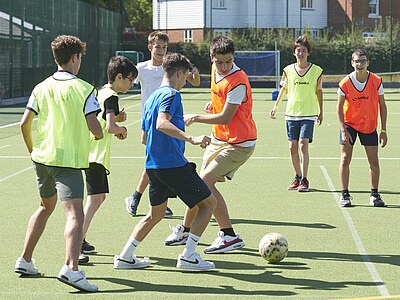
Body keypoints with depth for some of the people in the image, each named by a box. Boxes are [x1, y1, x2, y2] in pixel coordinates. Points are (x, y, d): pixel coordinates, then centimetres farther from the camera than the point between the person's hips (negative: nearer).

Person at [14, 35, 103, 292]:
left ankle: (25, 261, 32)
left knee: (46, 207, 27)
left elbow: (25, 124, 7)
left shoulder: (42, 88, 8)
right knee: (75, 214, -16)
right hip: (68, 160, -7)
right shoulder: (84, 89, -7)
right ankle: (71, 268, -36)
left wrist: (33, 151, 22)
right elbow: (94, 127, -12)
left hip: (42, 157, 7)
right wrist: (99, 136, 12)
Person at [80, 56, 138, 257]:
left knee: (99, 196, 16)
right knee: (94, 198, -13)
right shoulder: (111, 97, -14)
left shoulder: (101, 92, 15)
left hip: (91, 152, 10)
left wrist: (116, 118, 9)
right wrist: (123, 130, -5)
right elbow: (110, 128, -26)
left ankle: (80, 240, 19)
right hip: (97, 154, -10)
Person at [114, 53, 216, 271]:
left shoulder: (151, 99, 17)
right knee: (208, 203, 3)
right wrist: (191, 139, -36)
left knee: (156, 213, 22)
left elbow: (144, 137, 23)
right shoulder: (171, 95, -10)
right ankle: (188, 256, -2)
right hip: (174, 164, -9)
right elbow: (162, 124, -28)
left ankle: (125, 257, 17)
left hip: (153, 165, 9)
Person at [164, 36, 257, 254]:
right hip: (218, 139, 9)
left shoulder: (237, 82, -25)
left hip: (238, 143, -8)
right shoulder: (215, 70, 2)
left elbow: (225, 118, -21)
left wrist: (195, 118, -12)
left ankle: (229, 236, -15)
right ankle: (185, 230, 31)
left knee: (205, 182, -18)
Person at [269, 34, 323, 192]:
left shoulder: (316, 70, 0)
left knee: (303, 144, -14)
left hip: (309, 114, -3)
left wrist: (320, 112, 12)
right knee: (292, 146, 3)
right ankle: (298, 177, 18)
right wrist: (276, 106, 13)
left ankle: (304, 180, -12)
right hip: (291, 113, 3)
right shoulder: (288, 70, 4)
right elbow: (283, 89, 16)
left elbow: (319, 91, 9)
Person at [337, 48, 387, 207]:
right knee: (345, 158, -4)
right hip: (349, 124, -1)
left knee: (374, 161, 0)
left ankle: (374, 194, 11)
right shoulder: (345, 83, -14)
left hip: (370, 125, 1)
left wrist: (383, 130, -5)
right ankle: (345, 195, 4)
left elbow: (382, 105, -2)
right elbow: (339, 107, -7)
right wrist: (344, 130, -15)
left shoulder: (376, 81, -10)